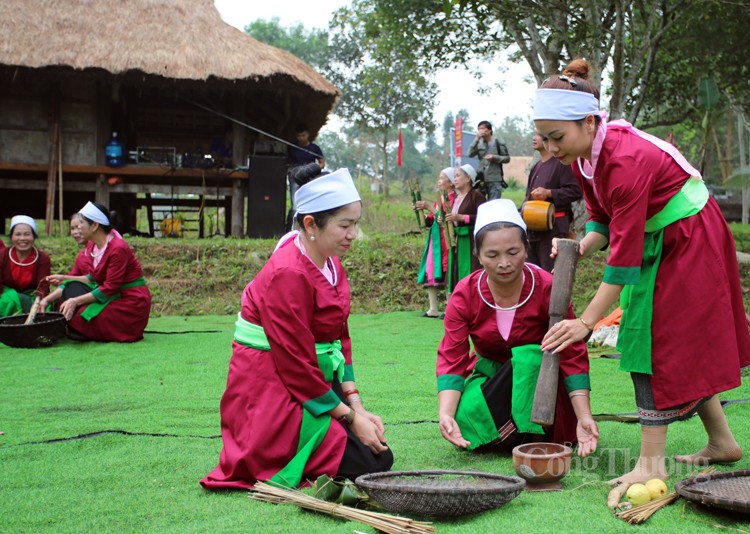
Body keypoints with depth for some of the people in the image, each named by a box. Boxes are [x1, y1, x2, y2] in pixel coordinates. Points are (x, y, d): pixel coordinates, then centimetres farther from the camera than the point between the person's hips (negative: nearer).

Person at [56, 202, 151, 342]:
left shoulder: (118, 249, -22)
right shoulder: (93, 246, 5)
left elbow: (109, 288, -23)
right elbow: (94, 278, 14)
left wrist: (76, 301, -24)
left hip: (132, 302, -9)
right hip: (115, 295, 9)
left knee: (82, 314, -21)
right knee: (72, 288, -5)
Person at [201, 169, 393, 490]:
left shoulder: (331, 265, 6)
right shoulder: (287, 274, -22)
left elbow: (341, 339, 10)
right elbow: (297, 365, -21)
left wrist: (357, 406, -1)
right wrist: (350, 418, -15)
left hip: (317, 382, 9)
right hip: (270, 389, -9)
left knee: (381, 454, 2)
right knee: (369, 464, -14)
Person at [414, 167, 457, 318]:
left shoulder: (453, 198, -7)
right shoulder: (439, 199, 18)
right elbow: (429, 222, 19)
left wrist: (429, 207, -18)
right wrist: (421, 211, 4)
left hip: (445, 241, -9)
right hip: (434, 239, 9)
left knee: (445, 272, -10)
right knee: (430, 272, 6)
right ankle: (433, 308, 9)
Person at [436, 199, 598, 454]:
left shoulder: (547, 288, -21)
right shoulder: (464, 294, -17)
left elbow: (572, 356, -20)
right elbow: (451, 359, -19)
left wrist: (583, 417, -30)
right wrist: (445, 414, -36)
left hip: (536, 378, -2)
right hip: (489, 374, 2)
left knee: (527, 356, -35)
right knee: (465, 419, -28)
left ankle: (532, 436, -19)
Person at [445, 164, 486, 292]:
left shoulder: (476, 195, -8)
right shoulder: (456, 198, 17)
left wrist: (461, 217, -21)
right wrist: (445, 219, 5)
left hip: (471, 241, -8)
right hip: (456, 241, 8)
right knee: (457, 275, 8)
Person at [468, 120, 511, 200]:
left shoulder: (498, 143, 1)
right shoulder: (479, 143, 8)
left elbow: (507, 158, 4)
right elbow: (470, 154, -7)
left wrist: (494, 157, -12)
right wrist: (476, 139, -12)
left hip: (495, 180, -3)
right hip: (482, 179, 3)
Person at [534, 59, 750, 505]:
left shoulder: (627, 160, -33)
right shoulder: (583, 156, -7)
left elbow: (625, 256, -33)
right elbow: (604, 221, 4)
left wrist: (586, 323, -32)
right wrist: (578, 249, -17)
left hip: (690, 239, -9)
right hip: (659, 241, 9)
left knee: (662, 343, -9)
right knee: (684, 348, 14)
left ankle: (652, 464, -4)